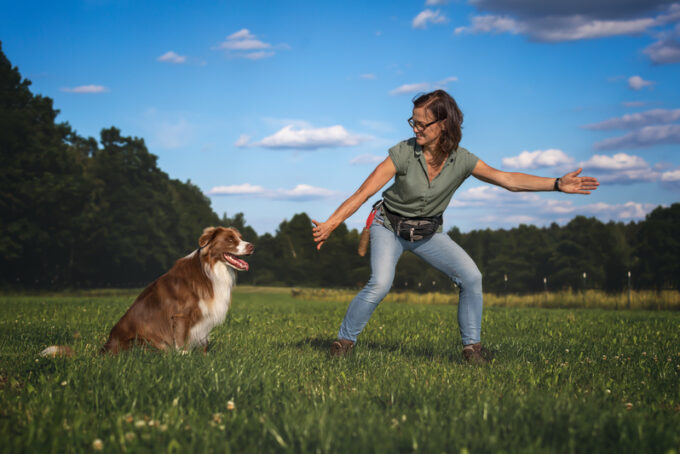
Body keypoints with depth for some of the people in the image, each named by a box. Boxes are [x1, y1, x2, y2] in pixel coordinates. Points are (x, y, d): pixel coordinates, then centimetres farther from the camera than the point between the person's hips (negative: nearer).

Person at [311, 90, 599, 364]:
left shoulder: (461, 160, -15)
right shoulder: (404, 153, -23)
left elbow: (507, 179, -16)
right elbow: (364, 192, -23)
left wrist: (558, 184, -25)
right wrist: (330, 224, -29)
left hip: (428, 232, 3)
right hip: (389, 226, -3)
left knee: (471, 277, -13)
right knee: (380, 284, -26)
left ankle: (472, 346, 3)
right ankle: (344, 341, -6)